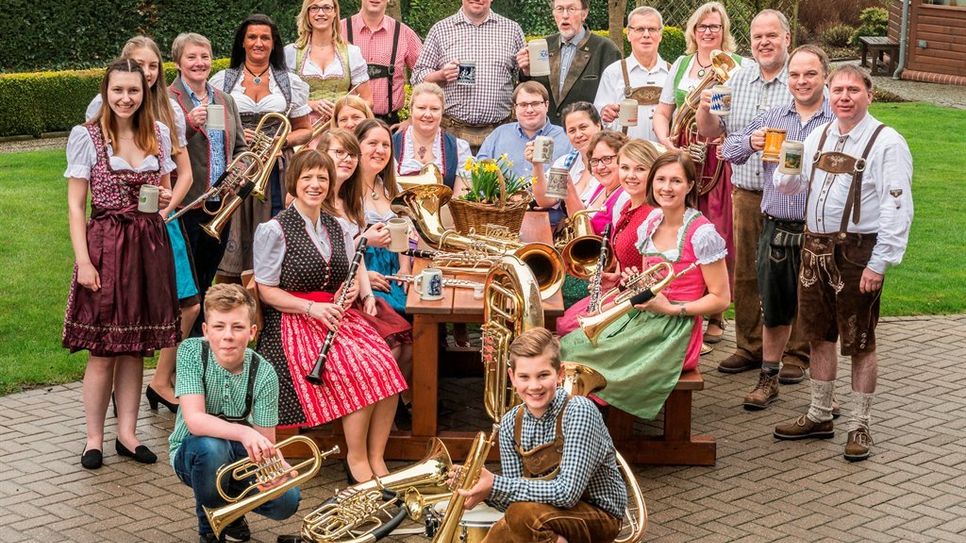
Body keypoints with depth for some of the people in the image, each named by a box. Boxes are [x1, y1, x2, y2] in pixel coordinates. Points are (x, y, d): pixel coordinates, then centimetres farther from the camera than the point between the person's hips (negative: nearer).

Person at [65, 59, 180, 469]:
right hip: (106, 244, -4)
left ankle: (127, 434, 18)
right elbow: (75, 205, -5)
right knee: (103, 350, 0)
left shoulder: (159, 133, 7)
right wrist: (83, 260, -12)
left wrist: (166, 199, -4)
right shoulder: (86, 135, -5)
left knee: (136, 346, 9)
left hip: (150, 244, 4)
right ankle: (94, 439, 11)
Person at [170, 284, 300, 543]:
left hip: (240, 454, 2)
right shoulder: (191, 352, -20)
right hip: (192, 452, -1)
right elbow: (194, 420, -31)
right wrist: (243, 432, -48)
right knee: (212, 446, -37)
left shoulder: (263, 373, -16)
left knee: (287, 500, -24)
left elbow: (265, 444, -16)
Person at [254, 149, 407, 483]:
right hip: (294, 321, -6)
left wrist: (363, 292, 0)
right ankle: (357, 460, -13)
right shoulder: (274, 230, -6)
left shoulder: (335, 226, 14)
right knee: (359, 373, -28)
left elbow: (356, 269, 23)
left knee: (385, 366, -21)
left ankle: (376, 458, -13)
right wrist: (311, 308, -18)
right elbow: (266, 291, -7)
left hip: (339, 315, 6)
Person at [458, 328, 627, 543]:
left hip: (599, 515, -7)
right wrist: (480, 486, -22)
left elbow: (566, 493, -29)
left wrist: (494, 485, -30)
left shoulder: (578, 411, -22)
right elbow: (514, 500, -2)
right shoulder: (511, 423, -3)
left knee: (524, 514, -30)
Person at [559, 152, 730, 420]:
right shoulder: (650, 224, 8)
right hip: (642, 316, 7)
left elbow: (720, 299, -11)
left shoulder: (702, 234, -14)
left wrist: (672, 309, -19)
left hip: (676, 330, -7)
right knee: (566, 348, -10)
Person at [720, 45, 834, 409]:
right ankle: (768, 379, 27)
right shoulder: (771, 118, 11)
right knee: (774, 310, 14)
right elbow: (728, 150, 15)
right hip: (776, 228, 4)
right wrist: (750, 142, -5)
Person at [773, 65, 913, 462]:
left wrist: (879, 264, -18)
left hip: (858, 252, -6)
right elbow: (790, 186, 19)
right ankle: (819, 417, 28)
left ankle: (860, 426, 15)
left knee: (860, 343, 3)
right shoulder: (819, 137, 11)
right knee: (819, 335, 15)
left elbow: (897, 209, -14)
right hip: (816, 247, 6)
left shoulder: (886, 143, -10)